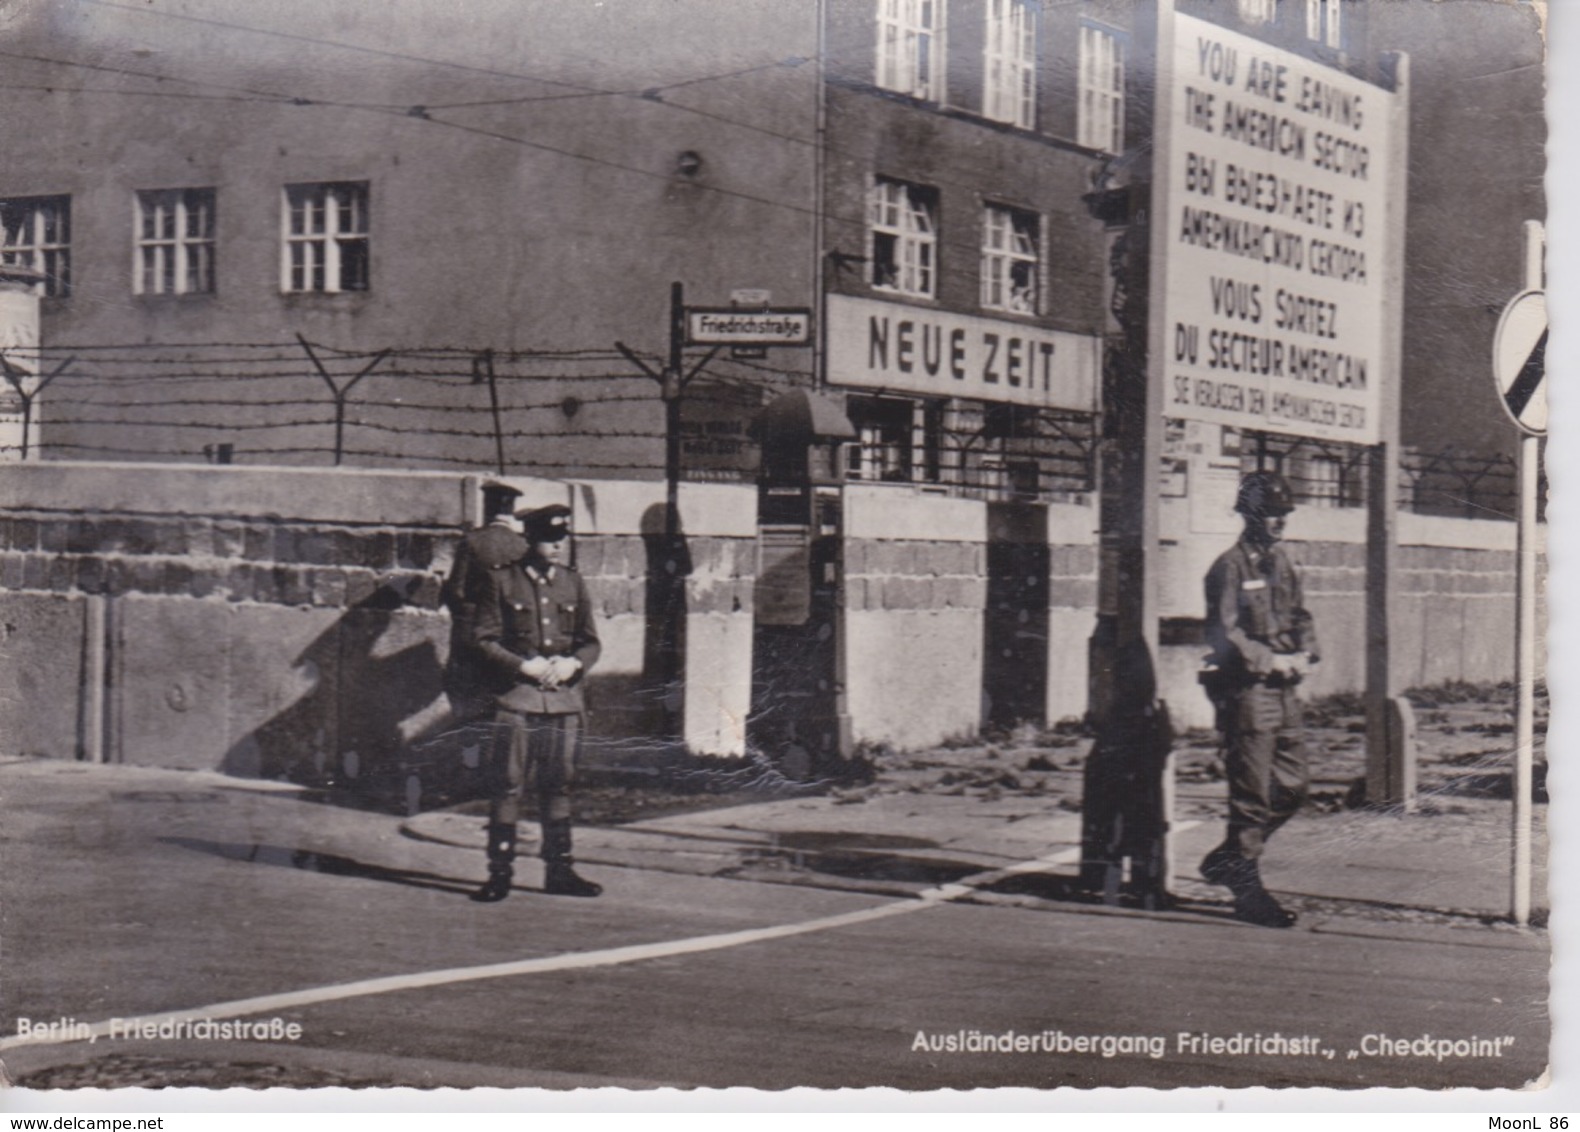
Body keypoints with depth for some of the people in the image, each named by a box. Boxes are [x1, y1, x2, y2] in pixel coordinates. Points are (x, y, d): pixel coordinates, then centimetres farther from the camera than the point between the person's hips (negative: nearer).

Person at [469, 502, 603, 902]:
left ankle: (559, 869, 16)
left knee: (558, 785, 9)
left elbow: (590, 641, 14)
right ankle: (500, 872, 0)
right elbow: (484, 638, -2)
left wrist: (573, 663, -7)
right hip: (518, 698, -4)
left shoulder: (573, 583, 12)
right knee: (507, 786, -5)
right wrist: (524, 665, -13)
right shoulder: (503, 581, 1)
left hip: (565, 698, 4)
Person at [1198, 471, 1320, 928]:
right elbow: (1223, 634, -16)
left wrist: (1304, 654, 2)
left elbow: (1300, 616, 21)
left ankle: (1228, 858, 24)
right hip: (1247, 691, -8)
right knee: (1252, 792, -4)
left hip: (1284, 690, 8)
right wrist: (1271, 661, -17)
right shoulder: (1231, 567, -10)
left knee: (1293, 784, 10)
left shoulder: (1281, 562, 14)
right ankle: (1247, 891, 3)